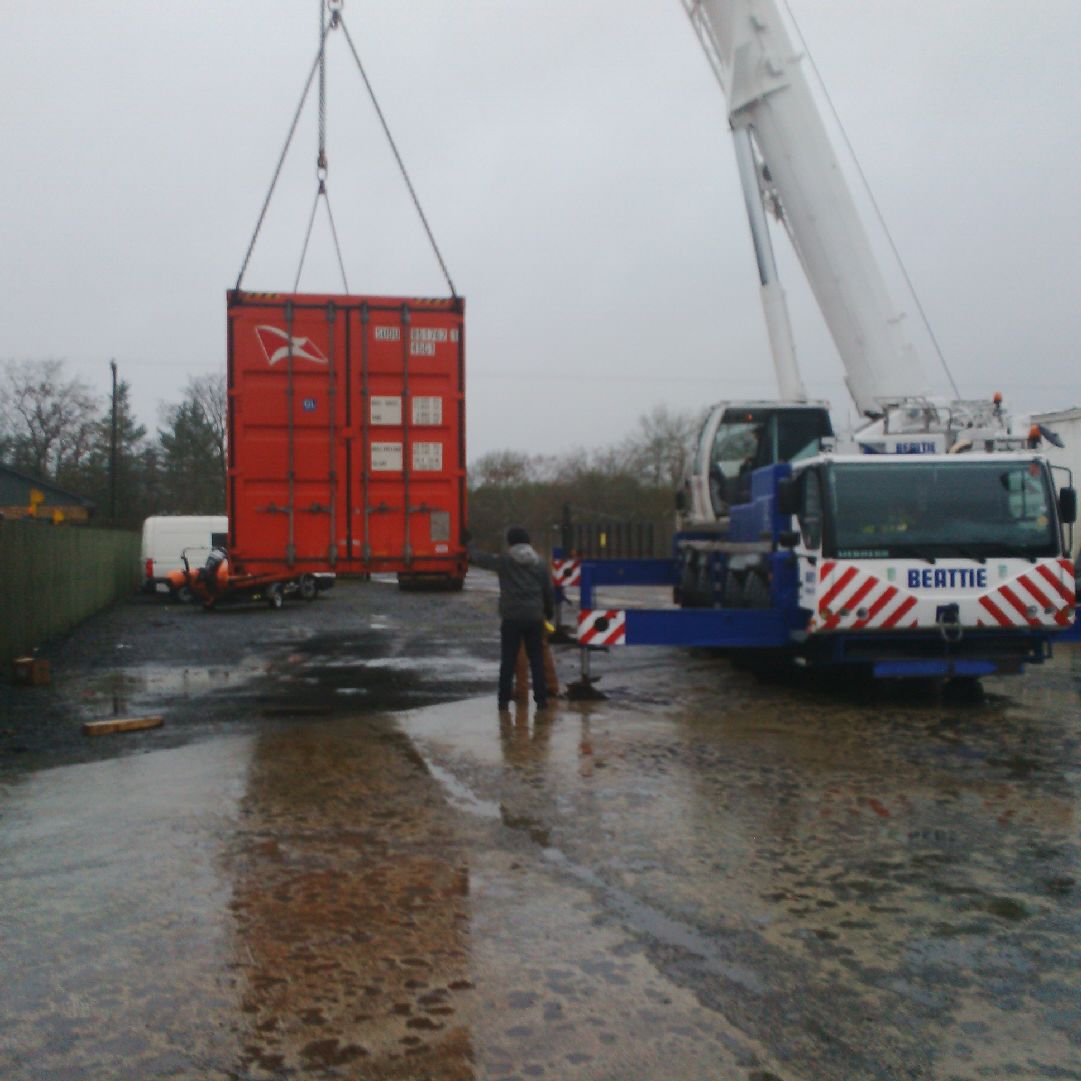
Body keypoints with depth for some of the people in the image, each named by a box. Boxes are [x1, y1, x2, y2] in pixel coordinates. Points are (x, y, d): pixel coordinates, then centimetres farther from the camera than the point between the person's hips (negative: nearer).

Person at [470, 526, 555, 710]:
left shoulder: (504, 560, -3)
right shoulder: (539, 563, 5)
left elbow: (484, 560, 12)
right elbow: (548, 591, 10)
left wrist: (470, 552, 32)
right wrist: (549, 611, 24)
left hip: (511, 618, -2)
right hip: (534, 617, 2)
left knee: (507, 660, 4)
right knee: (536, 660, 8)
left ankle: (504, 699, 5)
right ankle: (541, 698, 8)